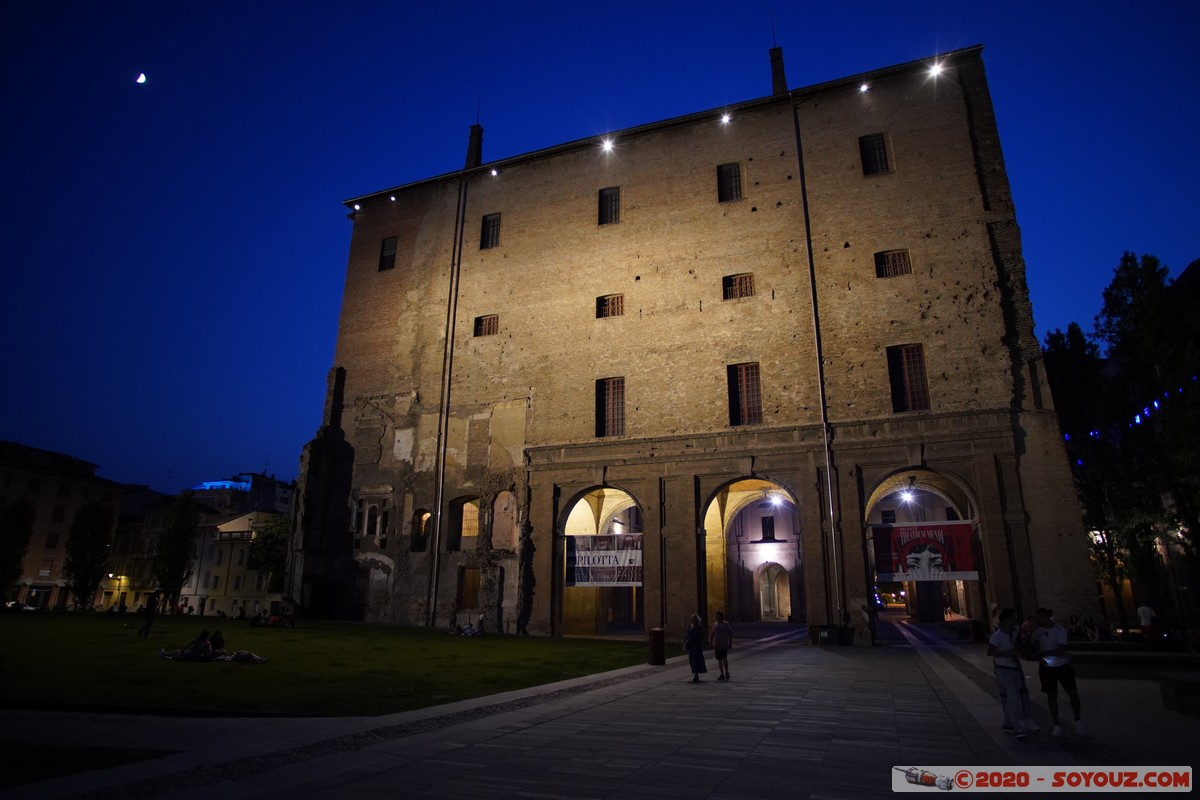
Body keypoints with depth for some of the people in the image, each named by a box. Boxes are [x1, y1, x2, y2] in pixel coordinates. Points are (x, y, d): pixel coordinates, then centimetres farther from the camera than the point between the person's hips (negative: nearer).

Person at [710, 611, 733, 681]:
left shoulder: (726, 624, -2)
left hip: (724, 645, -4)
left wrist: (730, 644, -2)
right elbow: (712, 634, 13)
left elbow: (730, 634, 1)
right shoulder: (715, 624, 8)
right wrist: (711, 643, 9)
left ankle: (727, 672, 7)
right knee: (719, 660, 5)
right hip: (717, 645, 4)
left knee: (724, 658, -11)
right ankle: (722, 674, 14)